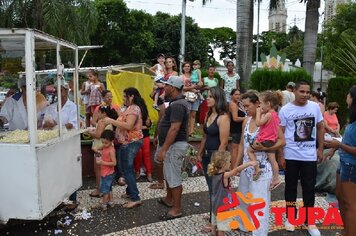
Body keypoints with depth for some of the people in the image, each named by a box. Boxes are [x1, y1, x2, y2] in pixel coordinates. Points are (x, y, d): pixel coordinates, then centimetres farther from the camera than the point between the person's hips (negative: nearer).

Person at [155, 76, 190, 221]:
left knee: (174, 178, -2)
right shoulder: (179, 102, 12)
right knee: (168, 174, 24)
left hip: (174, 145, -11)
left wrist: (163, 149, -26)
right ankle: (169, 199, 41)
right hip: (172, 144, 11)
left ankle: (177, 209, 9)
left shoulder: (177, 105, -21)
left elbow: (174, 129, -27)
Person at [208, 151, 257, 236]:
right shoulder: (225, 175, -27)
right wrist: (249, 163, -33)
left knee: (215, 224, 23)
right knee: (222, 228, 6)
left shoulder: (215, 174, -4)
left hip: (216, 205, 8)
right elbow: (237, 169, -36)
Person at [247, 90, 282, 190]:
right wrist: (262, 113, 9)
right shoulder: (275, 114, 10)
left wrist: (258, 113, -12)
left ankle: (257, 168, 0)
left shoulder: (268, 114, -18)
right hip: (272, 140, 9)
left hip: (265, 141, -9)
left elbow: (258, 123, -22)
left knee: (249, 150, 7)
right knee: (272, 159, 12)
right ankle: (276, 178, 16)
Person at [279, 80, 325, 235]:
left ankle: (309, 220, 23)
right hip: (291, 155, -2)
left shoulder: (315, 107, 0)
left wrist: (320, 149, 7)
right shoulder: (285, 110, -8)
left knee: (309, 188, 9)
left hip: (310, 156, 2)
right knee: (291, 187, 12)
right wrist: (280, 156, -6)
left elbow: (320, 127, 10)